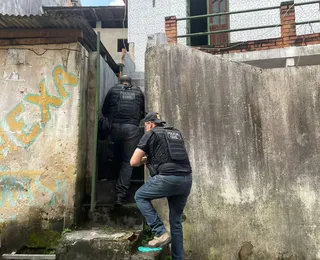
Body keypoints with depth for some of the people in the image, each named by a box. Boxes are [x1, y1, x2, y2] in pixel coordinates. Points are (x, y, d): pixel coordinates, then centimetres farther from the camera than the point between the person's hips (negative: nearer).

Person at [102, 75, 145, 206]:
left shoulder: (113, 90, 14)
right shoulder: (139, 92, 17)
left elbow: (104, 111, 17)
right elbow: (144, 113, 23)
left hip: (116, 127, 1)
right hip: (132, 128, 0)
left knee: (120, 157, 25)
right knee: (128, 162, 4)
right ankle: (121, 195, -3)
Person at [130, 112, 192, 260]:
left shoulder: (151, 134, 6)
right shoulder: (177, 133, 24)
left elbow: (133, 162, 2)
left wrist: (146, 159, 22)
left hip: (168, 178, -7)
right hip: (186, 179, 7)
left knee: (140, 197, 16)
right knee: (176, 220, 19)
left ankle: (161, 233, 6)